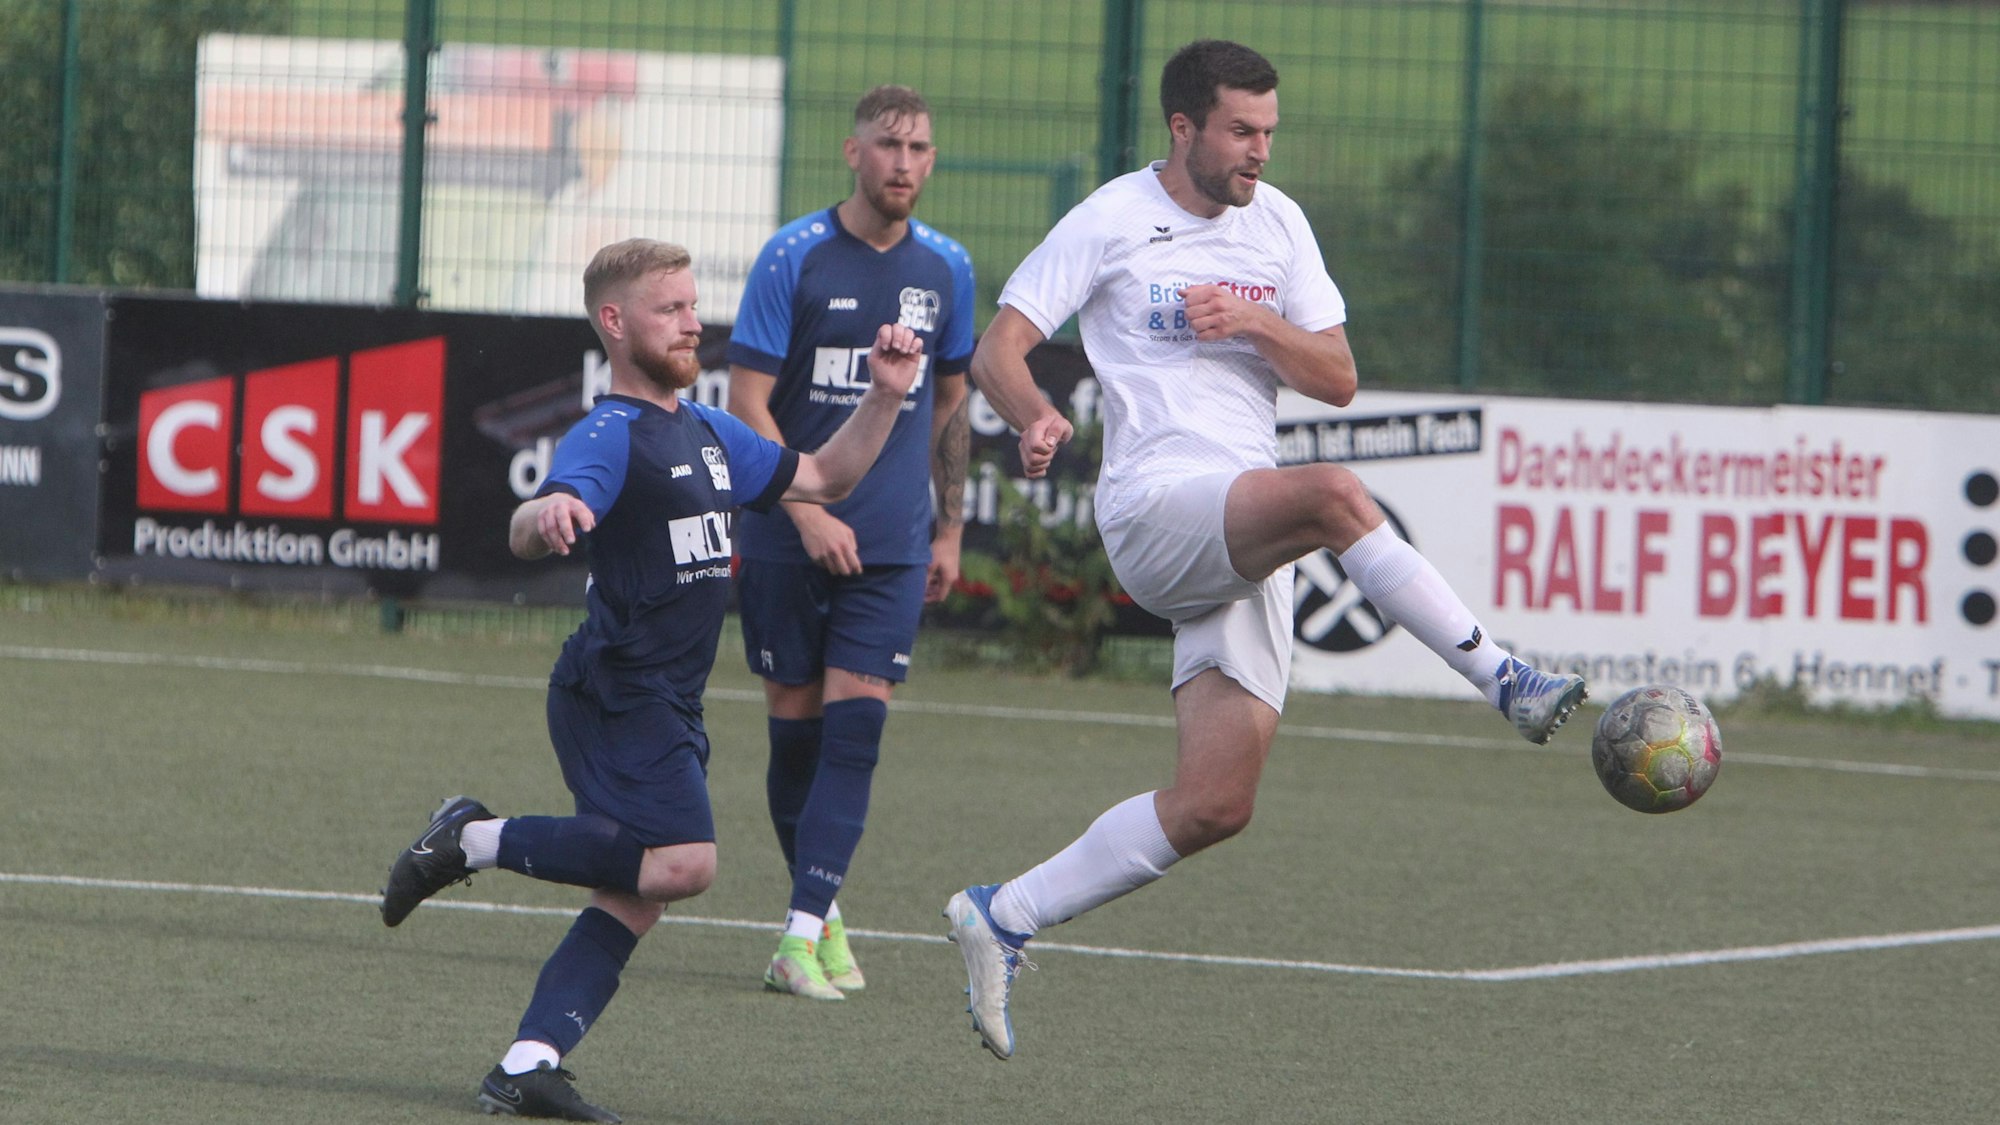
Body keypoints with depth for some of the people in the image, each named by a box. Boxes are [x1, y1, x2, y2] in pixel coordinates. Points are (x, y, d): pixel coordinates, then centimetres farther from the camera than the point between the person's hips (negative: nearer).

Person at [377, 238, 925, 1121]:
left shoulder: (707, 432, 18)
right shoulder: (609, 435, -11)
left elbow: (822, 478, 30)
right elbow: (526, 532, -28)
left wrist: (885, 397, 15)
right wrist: (548, 516, -52)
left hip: (667, 707, 9)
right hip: (618, 690, -9)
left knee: (634, 899, 0)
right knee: (681, 861, -25)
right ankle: (479, 840, -12)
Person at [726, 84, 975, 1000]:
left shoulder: (946, 269, 6)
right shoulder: (794, 258, -6)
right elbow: (749, 401, -8)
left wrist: (949, 529, 15)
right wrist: (808, 514, -16)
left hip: (892, 546, 2)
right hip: (788, 539, -2)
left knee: (856, 724, -10)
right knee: (795, 724, 4)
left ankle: (805, 931, -13)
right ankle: (821, 908, 21)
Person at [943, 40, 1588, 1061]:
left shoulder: (1277, 223, 15)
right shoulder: (1111, 221, 0)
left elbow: (1338, 379, 11)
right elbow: (997, 350, -3)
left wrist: (1254, 325, -8)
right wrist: (1036, 417, -25)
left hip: (1253, 545, 6)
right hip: (1153, 507, -6)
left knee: (1215, 803, -3)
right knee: (1331, 496, -36)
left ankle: (1002, 919, 8)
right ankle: (1503, 680, -36)